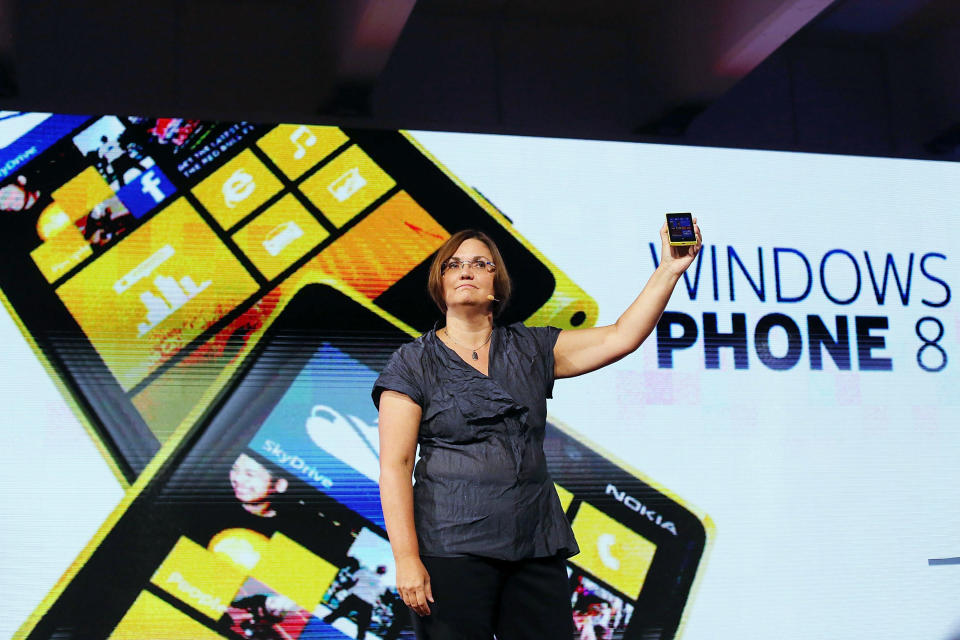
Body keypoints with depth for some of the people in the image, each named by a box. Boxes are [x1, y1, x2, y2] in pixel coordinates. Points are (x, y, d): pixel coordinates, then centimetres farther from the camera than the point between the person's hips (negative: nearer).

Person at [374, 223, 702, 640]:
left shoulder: (530, 348, 13)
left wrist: (670, 270, -3)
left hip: (536, 546, 3)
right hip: (453, 549, -3)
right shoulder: (414, 362, 3)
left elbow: (621, 337, 5)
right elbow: (395, 467, -4)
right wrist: (406, 558, -13)